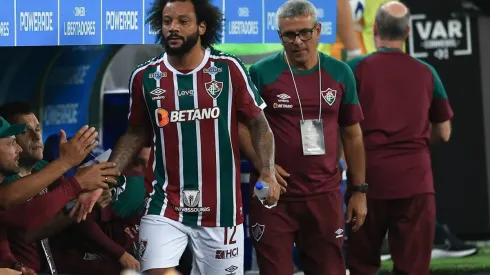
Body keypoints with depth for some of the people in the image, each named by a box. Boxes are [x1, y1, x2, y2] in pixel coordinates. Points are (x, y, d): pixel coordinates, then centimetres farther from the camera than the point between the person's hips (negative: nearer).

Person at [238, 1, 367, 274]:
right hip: (274, 194, -2)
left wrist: (360, 190, 10)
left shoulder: (339, 73, 6)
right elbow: (240, 124, 3)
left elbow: (352, 134, 12)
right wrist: (261, 163, -13)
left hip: (325, 196, 2)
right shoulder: (262, 73, -3)